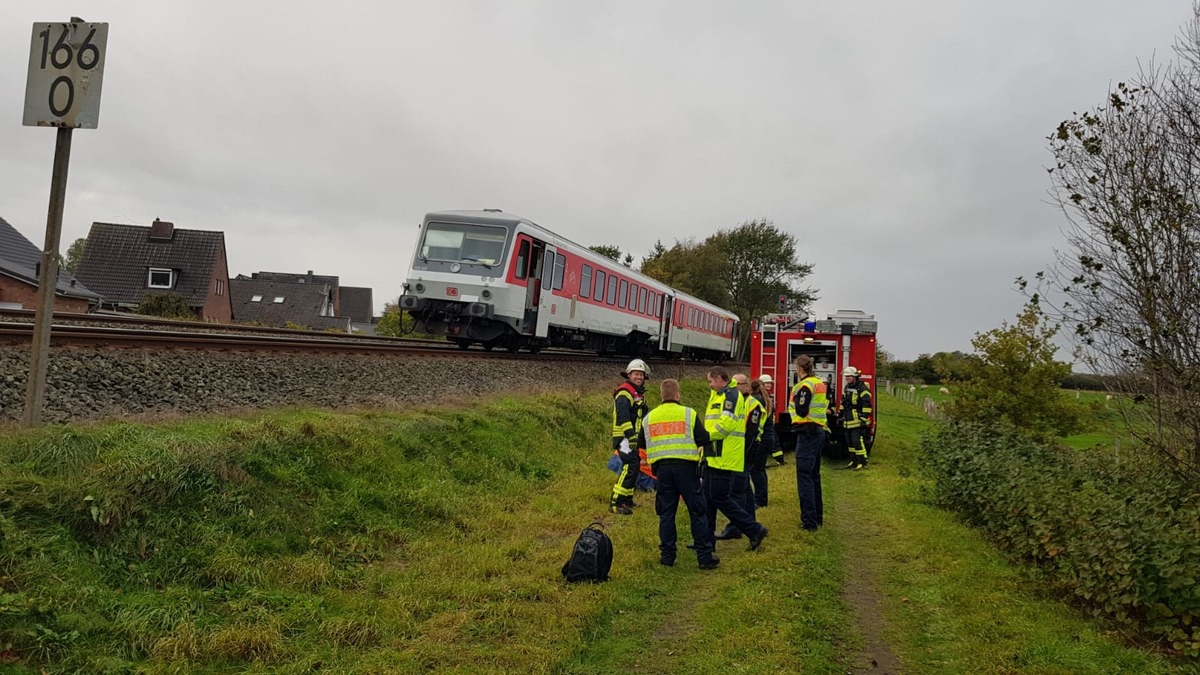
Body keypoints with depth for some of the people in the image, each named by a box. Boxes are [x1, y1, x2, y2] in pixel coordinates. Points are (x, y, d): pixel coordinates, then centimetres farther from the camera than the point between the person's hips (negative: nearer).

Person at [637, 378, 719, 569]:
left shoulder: (649, 417, 8)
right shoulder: (689, 414, -3)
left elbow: (641, 443, 14)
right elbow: (704, 440, -6)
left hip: (662, 467, 3)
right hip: (686, 466, -3)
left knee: (666, 512, 11)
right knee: (698, 512, 4)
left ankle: (667, 555, 13)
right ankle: (705, 557, 6)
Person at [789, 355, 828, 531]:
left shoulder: (805, 386, -15)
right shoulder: (821, 384, 13)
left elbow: (801, 411, -20)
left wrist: (795, 397, -6)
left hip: (807, 432, -9)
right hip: (819, 431, 9)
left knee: (804, 477, -7)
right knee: (814, 475, 18)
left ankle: (809, 521, -9)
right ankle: (818, 516, 25)